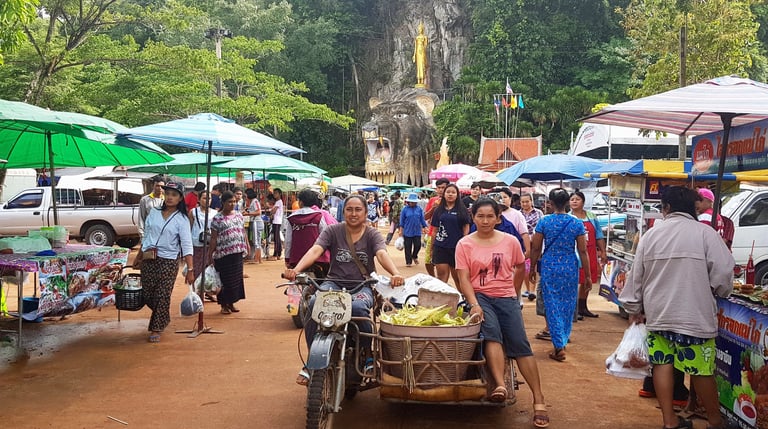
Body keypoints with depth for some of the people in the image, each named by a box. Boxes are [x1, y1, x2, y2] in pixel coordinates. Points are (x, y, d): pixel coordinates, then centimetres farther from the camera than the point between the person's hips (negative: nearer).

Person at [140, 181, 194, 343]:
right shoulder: (154, 212, 6)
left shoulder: (182, 219, -5)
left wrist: (190, 269, -17)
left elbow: (187, 245, -11)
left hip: (169, 261, -4)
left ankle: (156, 329, 13)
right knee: (147, 295, 7)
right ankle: (163, 318, 34)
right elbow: (146, 233, 13)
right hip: (148, 259, 4)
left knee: (163, 296, -2)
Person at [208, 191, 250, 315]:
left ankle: (231, 303, 23)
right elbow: (213, 238, -7)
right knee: (225, 279, 1)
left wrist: (247, 244, 14)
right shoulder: (217, 218, -6)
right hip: (223, 254, -5)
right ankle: (224, 304, 13)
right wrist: (211, 253, -9)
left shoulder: (239, 215, 9)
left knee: (237, 278, 9)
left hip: (237, 253, 5)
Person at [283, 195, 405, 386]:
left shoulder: (372, 234, 5)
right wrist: (296, 269, -30)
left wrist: (395, 274, -36)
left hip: (363, 286, -1)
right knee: (314, 303, -31)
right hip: (334, 282, 1)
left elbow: (382, 254, -14)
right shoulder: (332, 231, 6)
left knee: (358, 307, -37)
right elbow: (315, 250, -10)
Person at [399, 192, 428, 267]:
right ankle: (408, 262, 14)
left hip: (417, 232, 2)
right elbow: (401, 221, 2)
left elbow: (422, 219, 9)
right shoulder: (405, 209, -2)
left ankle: (414, 256, 29)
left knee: (418, 245, 0)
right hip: (407, 232, -1)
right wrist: (401, 230, 0)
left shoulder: (419, 209, 3)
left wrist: (424, 228, 8)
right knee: (408, 248, 3)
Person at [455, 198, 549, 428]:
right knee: (491, 331, -31)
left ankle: (538, 400, -6)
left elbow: (521, 269, 19)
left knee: (520, 344, -11)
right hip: (479, 296, -1)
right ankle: (500, 385, -38)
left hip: (506, 297, 1)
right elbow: (464, 278, -7)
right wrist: (474, 304, -20)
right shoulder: (464, 244, -1)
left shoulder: (510, 241, 3)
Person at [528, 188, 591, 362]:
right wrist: (587, 275, 6)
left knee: (552, 305, 4)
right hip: (570, 268, 1)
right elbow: (583, 251, -1)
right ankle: (563, 340, 28)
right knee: (568, 305, 15)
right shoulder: (576, 223, -3)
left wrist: (533, 268, 11)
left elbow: (535, 248, -2)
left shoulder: (544, 222, -5)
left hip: (549, 268, -1)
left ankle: (559, 346, -1)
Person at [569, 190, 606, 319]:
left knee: (587, 282, 12)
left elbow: (599, 236, 14)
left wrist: (603, 252, 10)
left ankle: (582, 308, 25)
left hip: (590, 254, 5)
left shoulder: (592, 217, 10)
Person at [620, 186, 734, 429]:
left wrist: (634, 308, 22)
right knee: (702, 370, 6)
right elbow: (723, 274, -9)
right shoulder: (705, 233, -8)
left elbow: (636, 275, 9)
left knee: (662, 364, 10)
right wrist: (719, 293, 13)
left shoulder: (651, 234, 3)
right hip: (695, 315, -3)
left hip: (657, 313, 4)